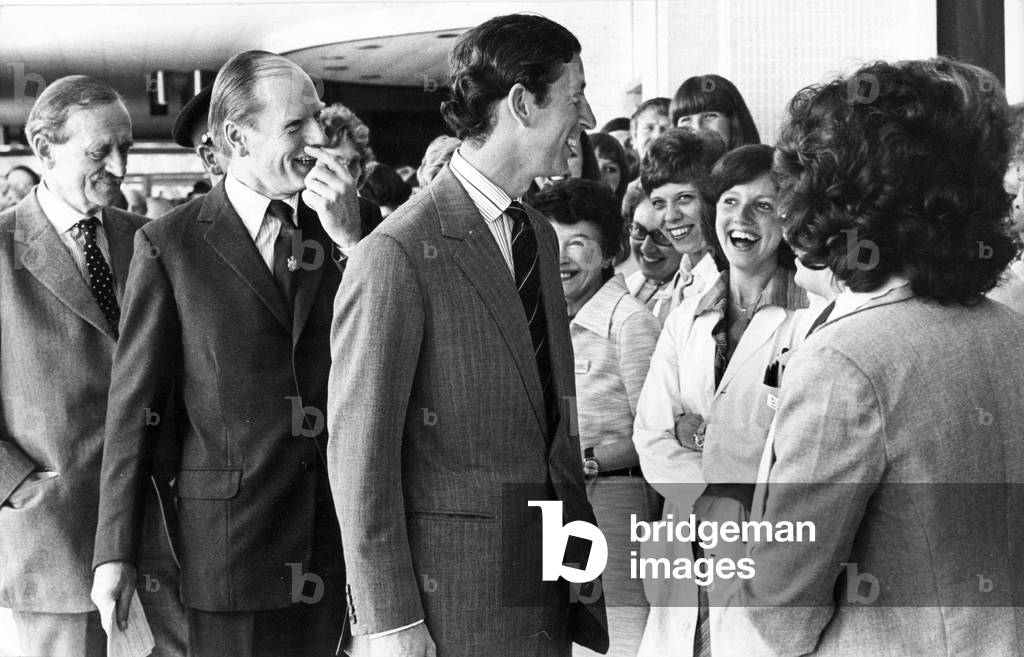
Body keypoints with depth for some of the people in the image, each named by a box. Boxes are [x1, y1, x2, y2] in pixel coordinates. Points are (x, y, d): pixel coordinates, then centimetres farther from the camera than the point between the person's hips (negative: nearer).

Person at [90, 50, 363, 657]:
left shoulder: (341, 228, 8)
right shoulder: (169, 244, -2)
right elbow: (134, 403, -1)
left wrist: (352, 241, -10)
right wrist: (116, 550, -2)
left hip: (338, 533, 3)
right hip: (229, 535, -3)